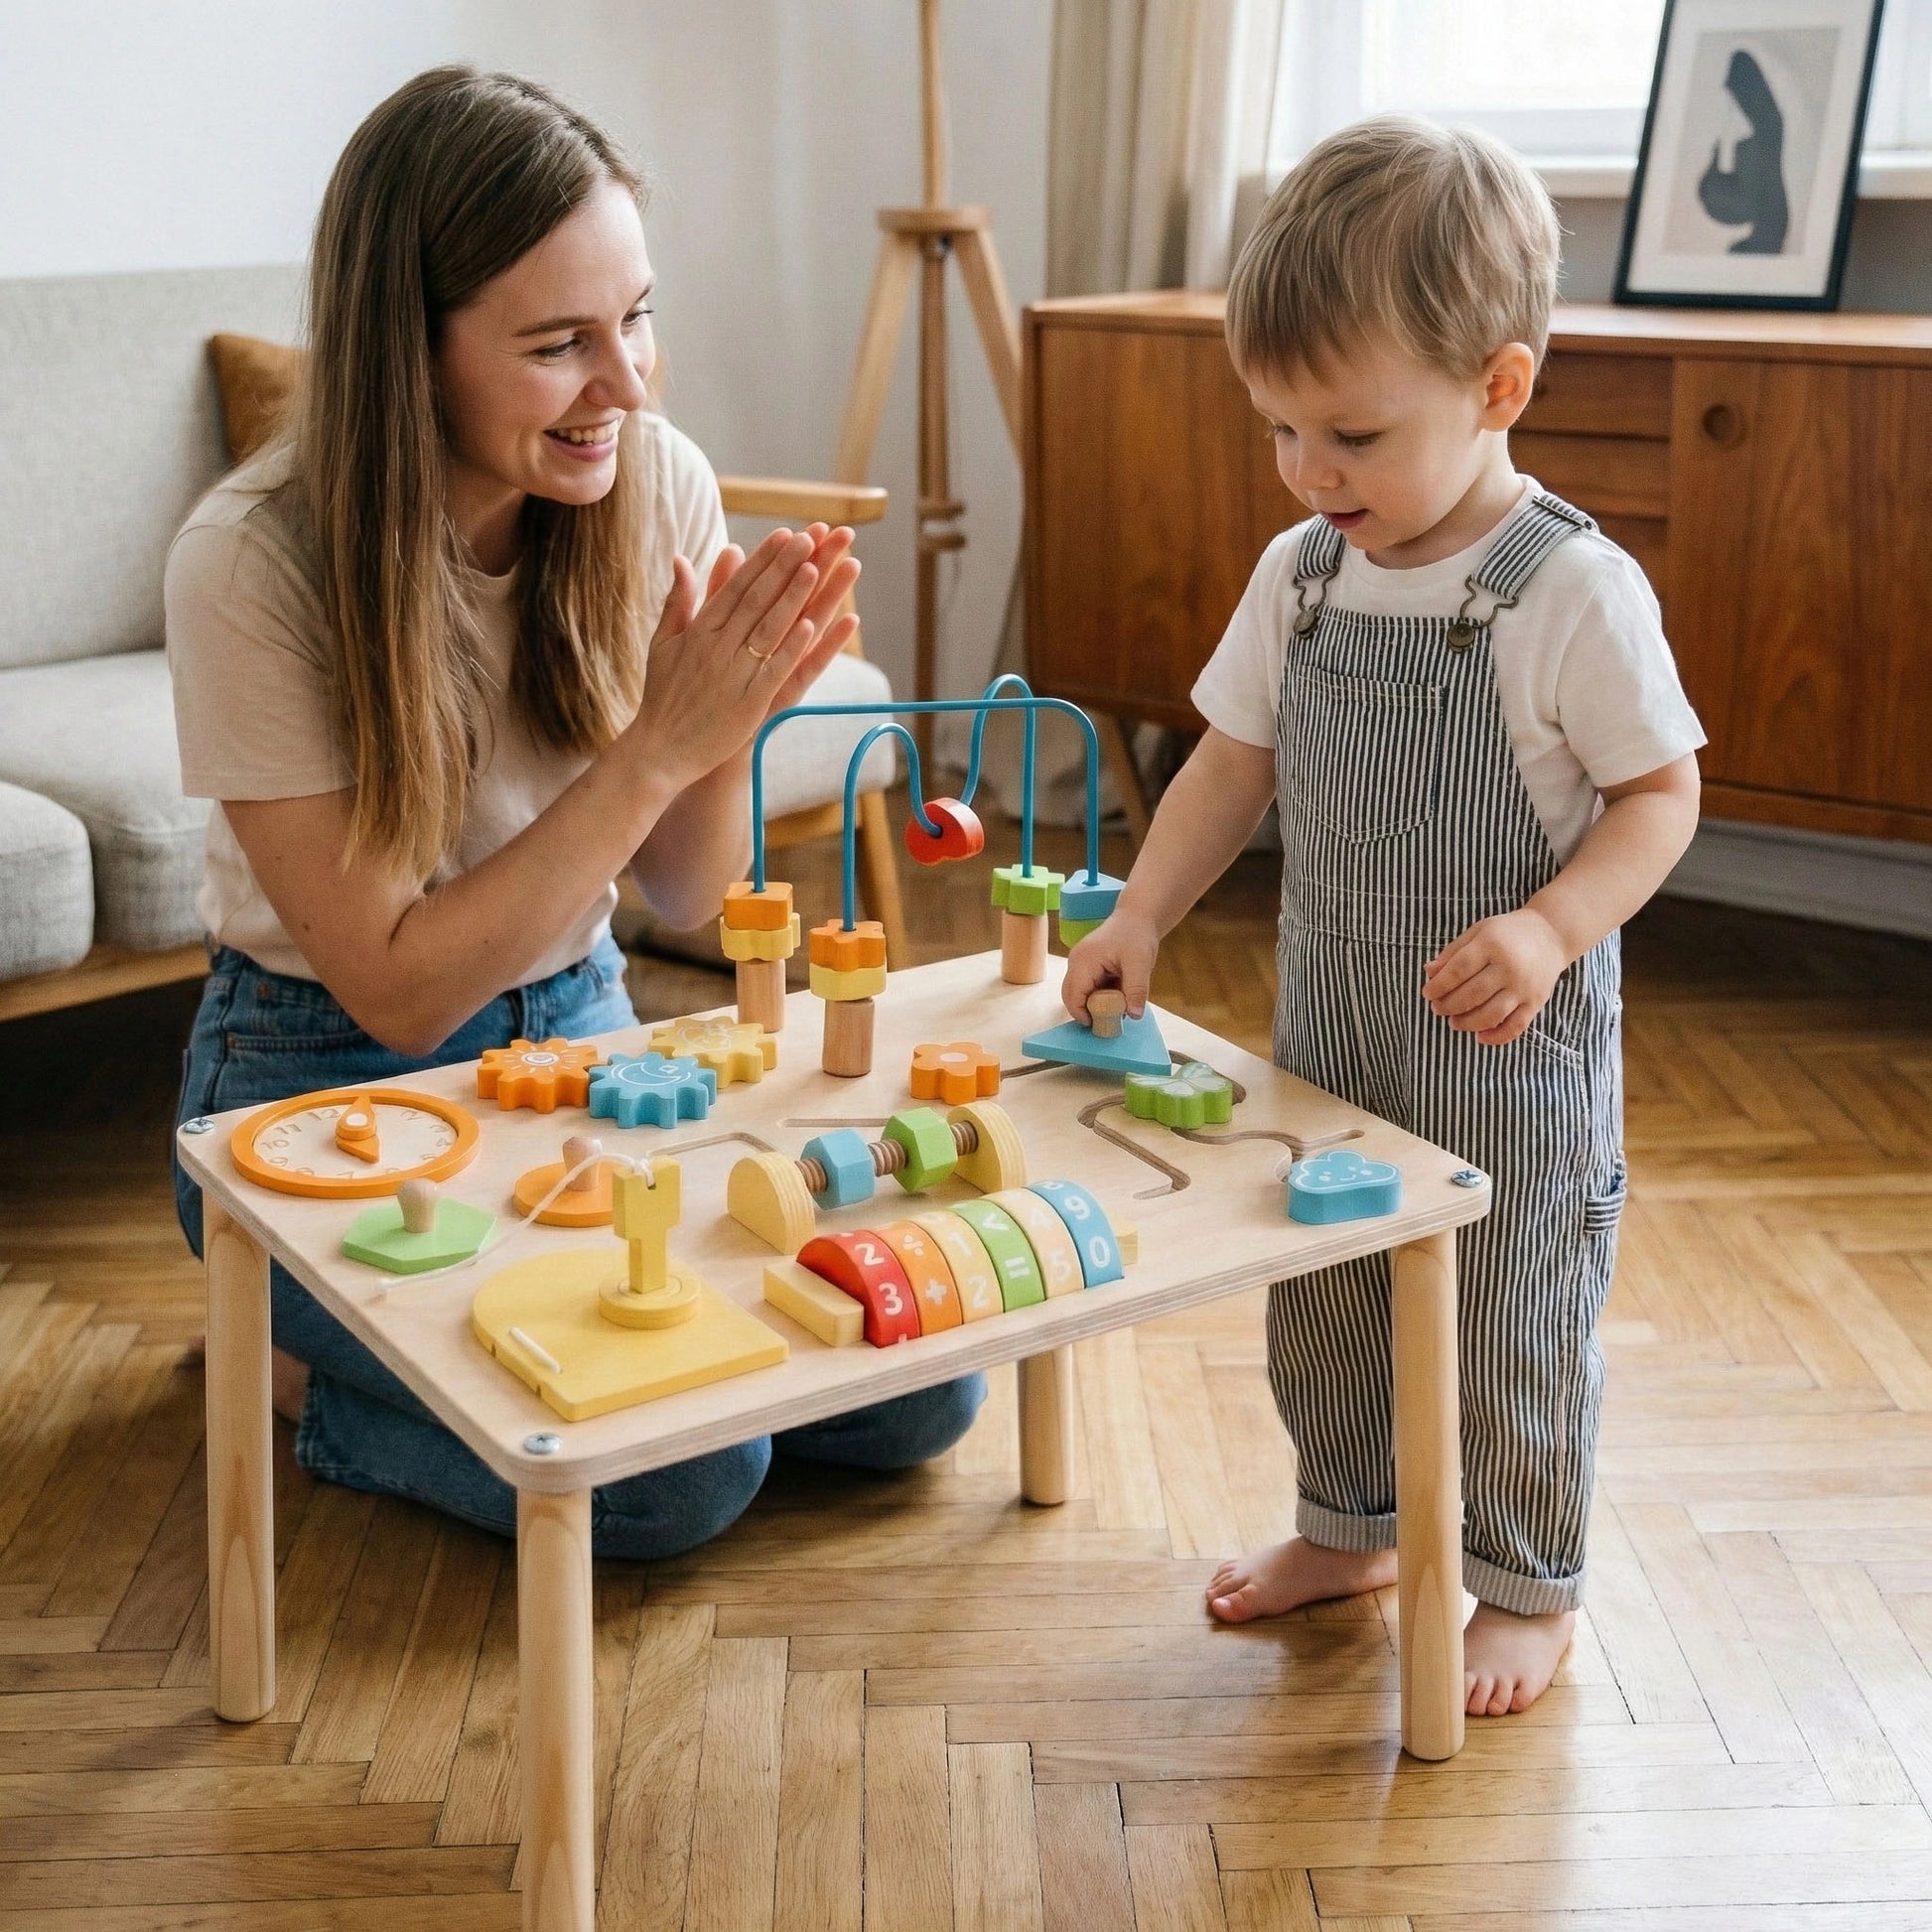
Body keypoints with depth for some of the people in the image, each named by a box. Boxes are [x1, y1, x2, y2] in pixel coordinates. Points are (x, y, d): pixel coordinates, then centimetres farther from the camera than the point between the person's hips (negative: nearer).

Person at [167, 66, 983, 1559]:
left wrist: (729, 727, -24)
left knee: (918, 1387, -7)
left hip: (584, 1039, 5)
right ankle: (298, 1361, 7)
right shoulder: (255, 564, -23)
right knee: (684, 1468, -23)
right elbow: (397, 992, -21)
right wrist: (657, 748, -29)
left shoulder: (658, 484, -10)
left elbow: (691, 900, -3)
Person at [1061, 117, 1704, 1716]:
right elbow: (1235, 765, 7)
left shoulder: (1572, 592, -18)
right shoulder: (1299, 576, -1)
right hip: (1332, 1034, 6)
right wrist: (1143, 920, -3)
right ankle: (1349, 1528, 42)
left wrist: (1549, 928, -28)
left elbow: (1661, 795, -12)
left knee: (1515, 1327, 9)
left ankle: (1531, 1588, 30)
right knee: (1317, 1308, 19)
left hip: (1512, 1052, -6)